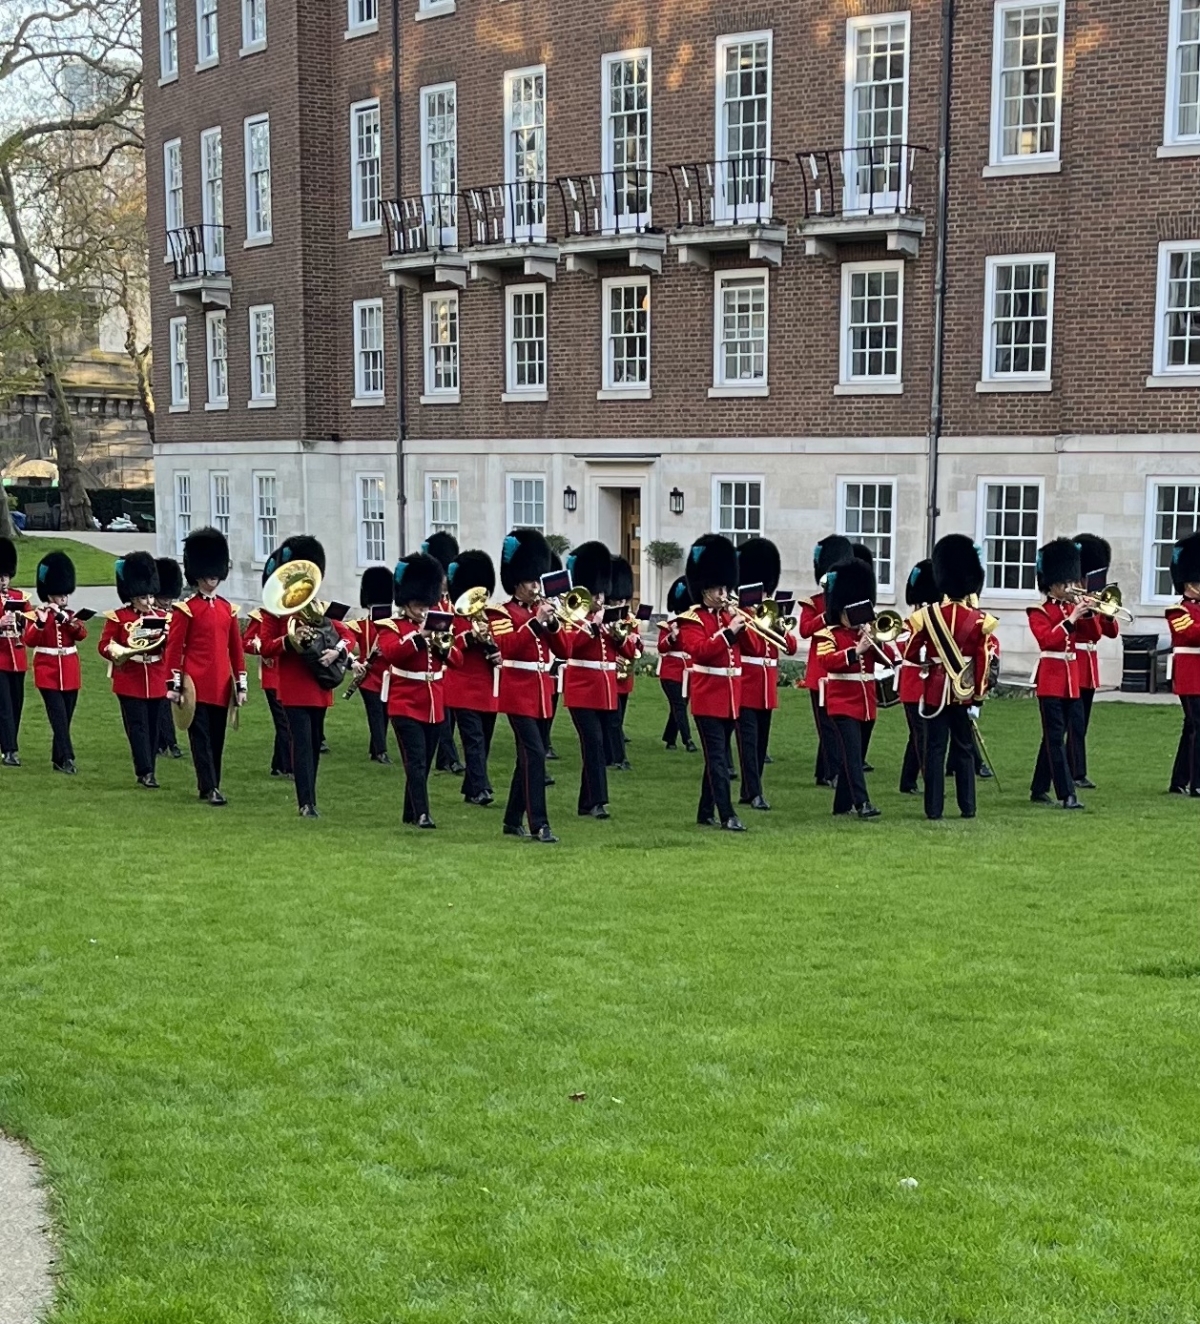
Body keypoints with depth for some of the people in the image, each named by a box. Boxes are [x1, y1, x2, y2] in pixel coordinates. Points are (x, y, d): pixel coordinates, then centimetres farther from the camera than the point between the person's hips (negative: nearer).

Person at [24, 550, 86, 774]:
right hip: (48, 673, -5)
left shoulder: (71, 615, 9)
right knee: (59, 716, -14)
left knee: (66, 717, 8)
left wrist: (67, 620, -25)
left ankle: (58, 758, 18)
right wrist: (40, 622, -30)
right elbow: (29, 641, -16)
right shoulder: (37, 615, -3)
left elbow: (82, 635, -9)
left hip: (70, 673, 5)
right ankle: (66, 758, -18)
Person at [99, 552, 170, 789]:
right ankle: (145, 772, -6)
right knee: (138, 726, -6)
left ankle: (147, 772, 15)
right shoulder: (118, 617, -1)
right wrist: (119, 652, -22)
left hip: (157, 682, 4)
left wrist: (169, 637, -15)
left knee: (153, 727, 6)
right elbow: (104, 645, -2)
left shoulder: (162, 617, 10)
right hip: (130, 682, -4)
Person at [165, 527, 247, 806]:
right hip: (196, 684, -5)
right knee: (201, 737, -4)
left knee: (217, 738, 9)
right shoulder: (185, 609, -4)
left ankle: (208, 785, 18)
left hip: (221, 685, 5)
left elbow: (236, 648, 13)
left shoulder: (227, 609, 11)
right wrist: (174, 684, -9)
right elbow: (174, 648, -5)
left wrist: (240, 685, 10)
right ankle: (210, 789, -7)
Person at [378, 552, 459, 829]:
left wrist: (443, 645, -13)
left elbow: (456, 658, 7)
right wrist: (419, 635, -31)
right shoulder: (391, 627, -3)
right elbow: (390, 652, -23)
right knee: (416, 761, -15)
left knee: (424, 763, 11)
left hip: (434, 705, 6)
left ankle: (411, 813, 21)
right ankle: (421, 814, -20)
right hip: (406, 704, -6)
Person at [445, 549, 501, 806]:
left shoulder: (492, 615, 13)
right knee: (474, 739, -14)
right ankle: (481, 789, -21)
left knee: (484, 741, 10)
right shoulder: (452, 615, -3)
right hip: (465, 689, -6)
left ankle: (471, 789, 21)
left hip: (489, 689, 6)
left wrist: (492, 643, -11)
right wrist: (469, 637, -24)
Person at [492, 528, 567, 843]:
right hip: (519, 694, -7)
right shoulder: (503, 613, -6)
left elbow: (562, 651, 8)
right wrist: (536, 621, -26)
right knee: (535, 754, -16)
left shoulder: (542, 610, 13)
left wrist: (552, 623, -9)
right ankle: (539, 824, -17)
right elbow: (508, 646, -23)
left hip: (541, 693, 7)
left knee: (527, 757, 12)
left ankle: (513, 820, 22)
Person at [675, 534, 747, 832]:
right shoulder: (692, 620, -6)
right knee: (717, 758, -10)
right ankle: (727, 815, -14)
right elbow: (700, 650, -21)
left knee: (718, 757, 11)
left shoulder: (729, 617, 14)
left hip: (731, 698, 7)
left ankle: (706, 813, 19)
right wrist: (729, 632, -25)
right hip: (708, 698, -7)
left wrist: (743, 626, -6)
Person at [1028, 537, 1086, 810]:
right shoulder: (1039, 612, -5)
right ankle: (1067, 794, -13)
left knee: (1055, 736, 11)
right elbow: (1046, 639, -19)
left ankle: (1039, 789, 21)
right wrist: (1071, 620, -22)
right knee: (1056, 737, -8)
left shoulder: (1073, 608, 13)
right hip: (1050, 679, -7)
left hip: (1071, 679, 7)